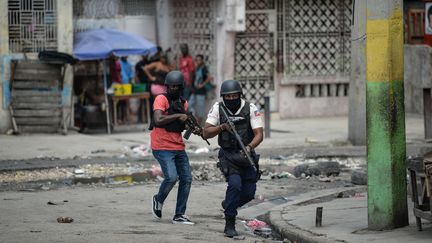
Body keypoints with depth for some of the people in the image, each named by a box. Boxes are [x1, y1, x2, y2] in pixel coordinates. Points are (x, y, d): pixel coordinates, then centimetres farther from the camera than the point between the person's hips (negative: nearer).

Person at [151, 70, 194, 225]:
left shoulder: (183, 102, 13)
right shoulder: (161, 99, -9)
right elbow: (158, 120, -23)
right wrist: (178, 115, -18)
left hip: (178, 147, 7)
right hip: (162, 147, -7)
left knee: (186, 179, 2)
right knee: (171, 177, -20)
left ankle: (179, 215, 10)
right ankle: (159, 199, 11)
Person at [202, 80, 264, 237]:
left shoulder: (250, 109, -9)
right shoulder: (218, 109, -7)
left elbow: (259, 134, -14)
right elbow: (206, 133, -8)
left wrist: (249, 146, -33)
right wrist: (221, 127, -25)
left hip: (246, 155, 2)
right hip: (228, 155, -2)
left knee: (249, 193, 2)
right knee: (235, 184, -25)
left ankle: (228, 204, 36)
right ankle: (229, 224, -15)